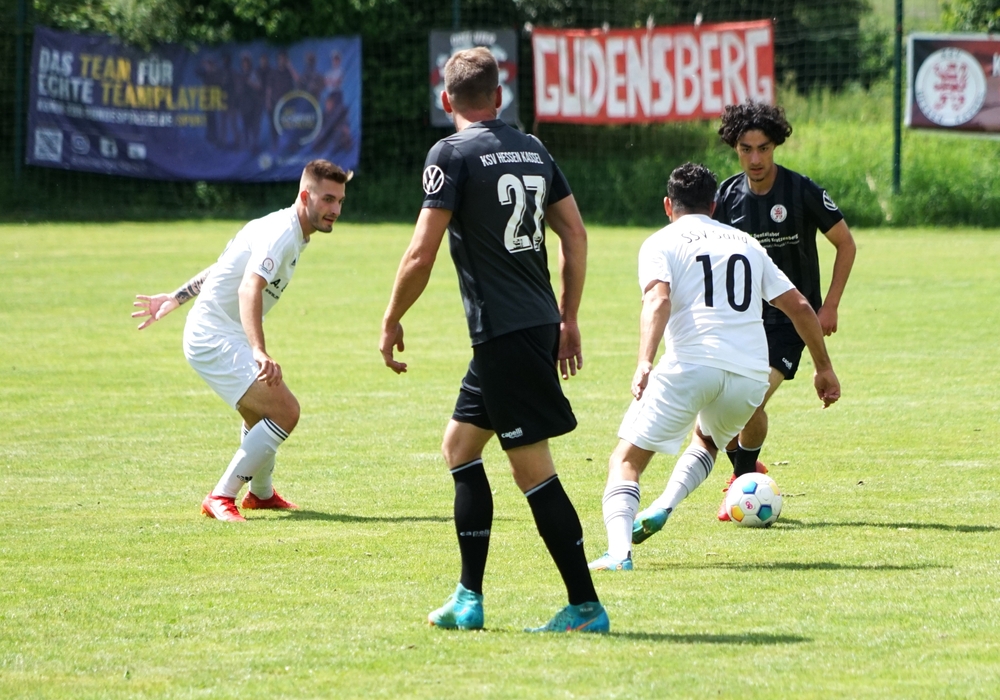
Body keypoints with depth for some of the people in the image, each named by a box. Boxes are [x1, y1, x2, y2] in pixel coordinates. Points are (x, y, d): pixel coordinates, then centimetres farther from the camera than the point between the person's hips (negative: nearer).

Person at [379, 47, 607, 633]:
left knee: (534, 471, -5)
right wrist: (569, 319, 20)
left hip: (503, 334, -8)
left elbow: (421, 256, -12)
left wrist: (392, 322, 1)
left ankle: (586, 606, -4)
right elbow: (576, 234, 14)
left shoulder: (453, 154, -9)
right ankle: (469, 600, 18)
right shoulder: (533, 149, 12)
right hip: (539, 323, 8)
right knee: (460, 443, 18)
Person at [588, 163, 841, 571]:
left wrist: (644, 364, -23)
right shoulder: (746, 243, 24)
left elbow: (658, 300, -11)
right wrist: (824, 368, 28)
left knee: (627, 459, 2)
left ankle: (619, 550, -23)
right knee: (707, 438, 34)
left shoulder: (662, 243, 9)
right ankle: (663, 509, 9)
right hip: (751, 375, 4)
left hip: (691, 365, -4)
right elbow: (799, 307, 20)